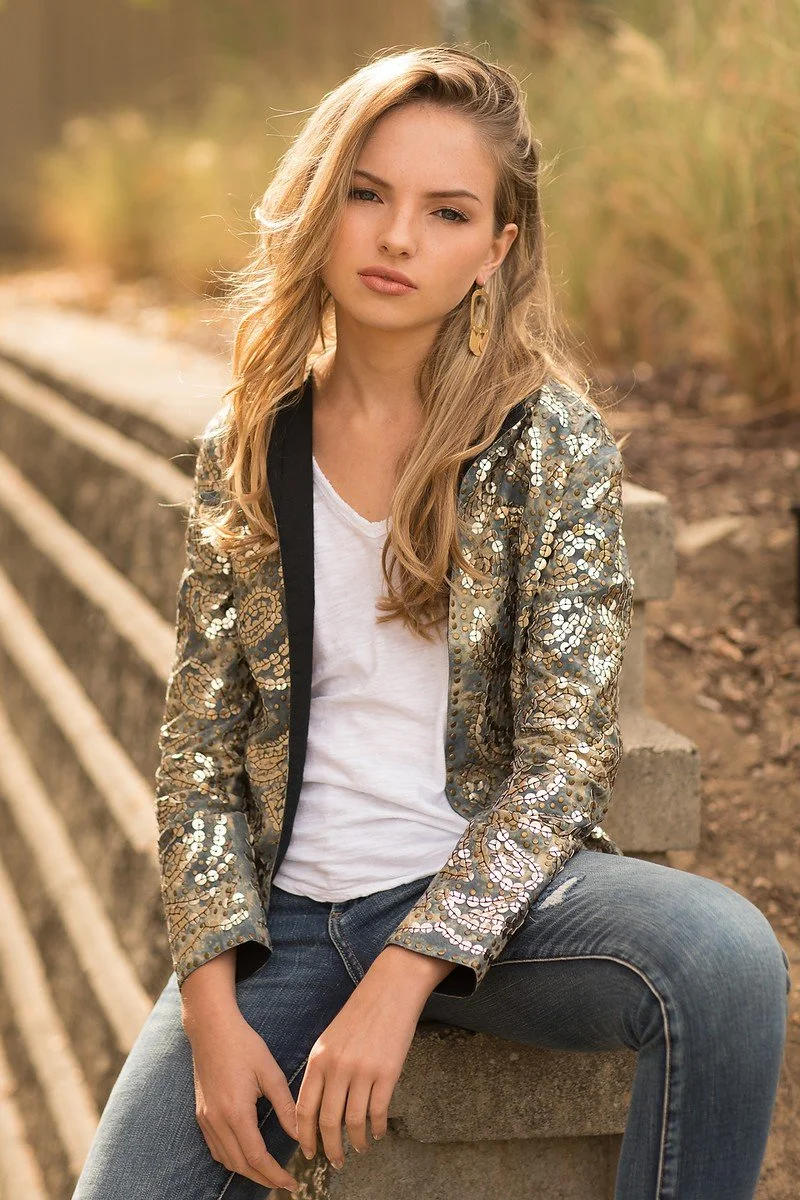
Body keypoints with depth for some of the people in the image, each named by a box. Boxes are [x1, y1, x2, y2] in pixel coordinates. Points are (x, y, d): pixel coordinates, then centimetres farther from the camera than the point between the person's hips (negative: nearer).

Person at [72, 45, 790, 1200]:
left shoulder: (552, 439, -6)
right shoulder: (246, 446, 3)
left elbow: (566, 753, -11)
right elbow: (199, 751, 4)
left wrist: (401, 977, -20)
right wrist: (215, 1009, -8)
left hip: (489, 888, -2)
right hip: (286, 911, 2)